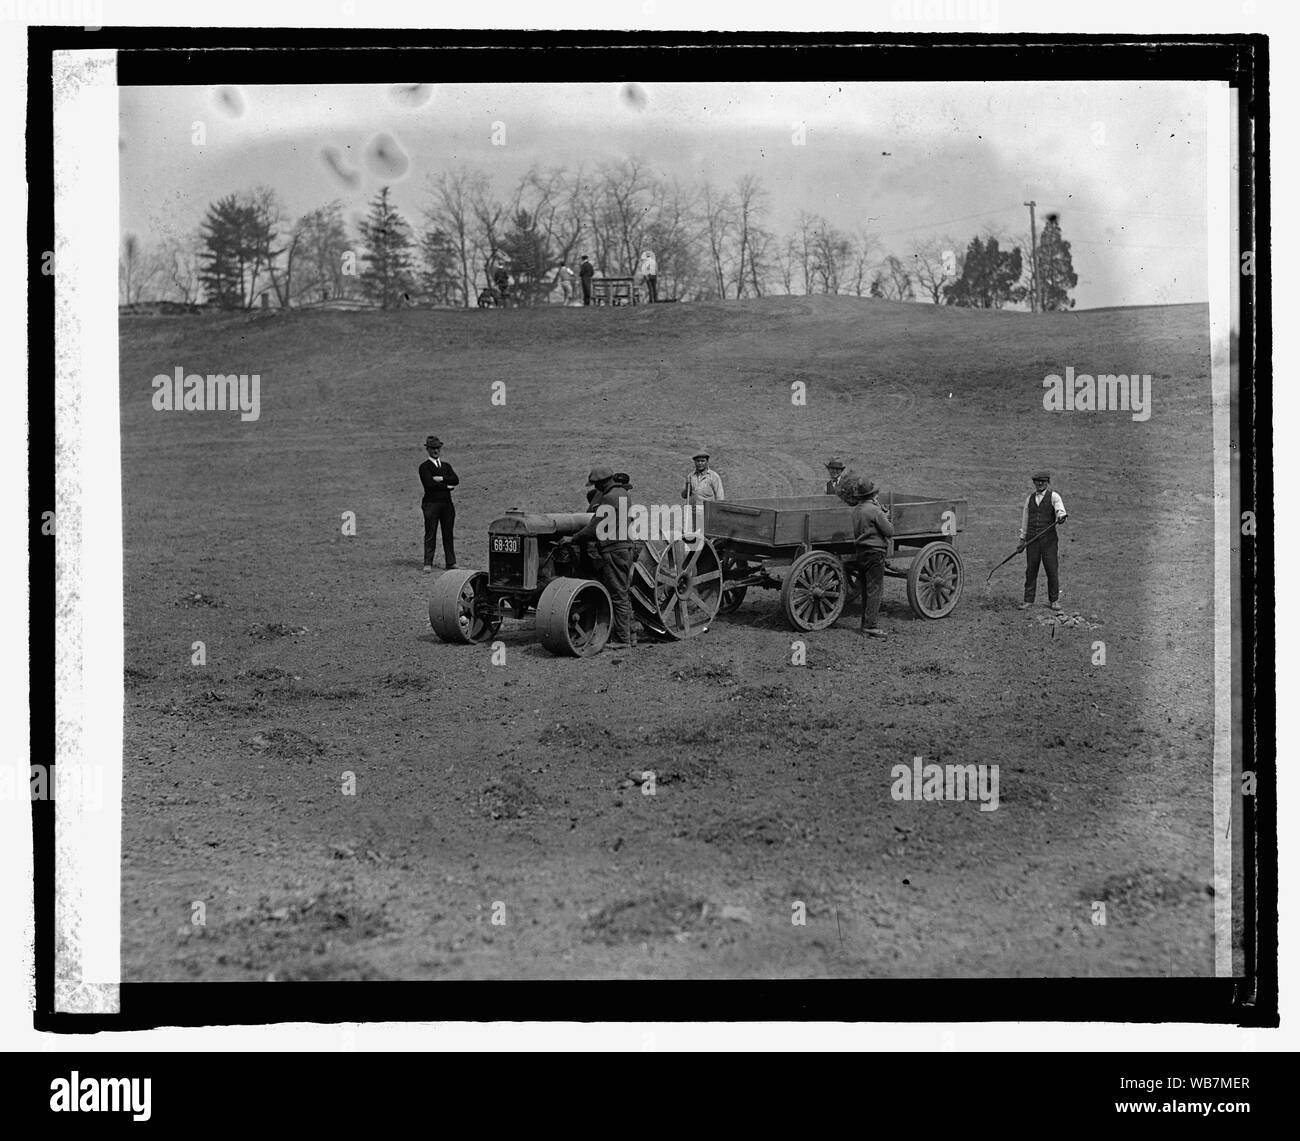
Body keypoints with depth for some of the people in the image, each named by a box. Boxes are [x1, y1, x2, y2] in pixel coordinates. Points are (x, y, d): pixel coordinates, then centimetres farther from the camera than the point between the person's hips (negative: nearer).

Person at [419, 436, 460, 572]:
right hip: (431, 503, -5)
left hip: (447, 503, 5)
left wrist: (441, 479, -12)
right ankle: (428, 564, -2)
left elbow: (456, 480, 0)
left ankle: (451, 563, 9)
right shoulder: (424, 467, 0)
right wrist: (447, 486, -8)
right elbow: (430, 483, -14)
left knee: (448, 534, 5)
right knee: (430, 534, -4)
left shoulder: (446, 466, 16)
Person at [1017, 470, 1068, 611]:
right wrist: (1022, 539, 16)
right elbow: (1025, 519, 19)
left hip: (1048, 538, -3)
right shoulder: (1030, 498, 15)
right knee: (1031, 569, 1)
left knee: (1052, 569, -3)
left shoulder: (1053, 496, 2)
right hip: (1032, 539, 3)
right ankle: (1028, 601, 6)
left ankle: (1054, 600, 7)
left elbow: (1060, 509, -17)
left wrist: (1061, 516, -41)